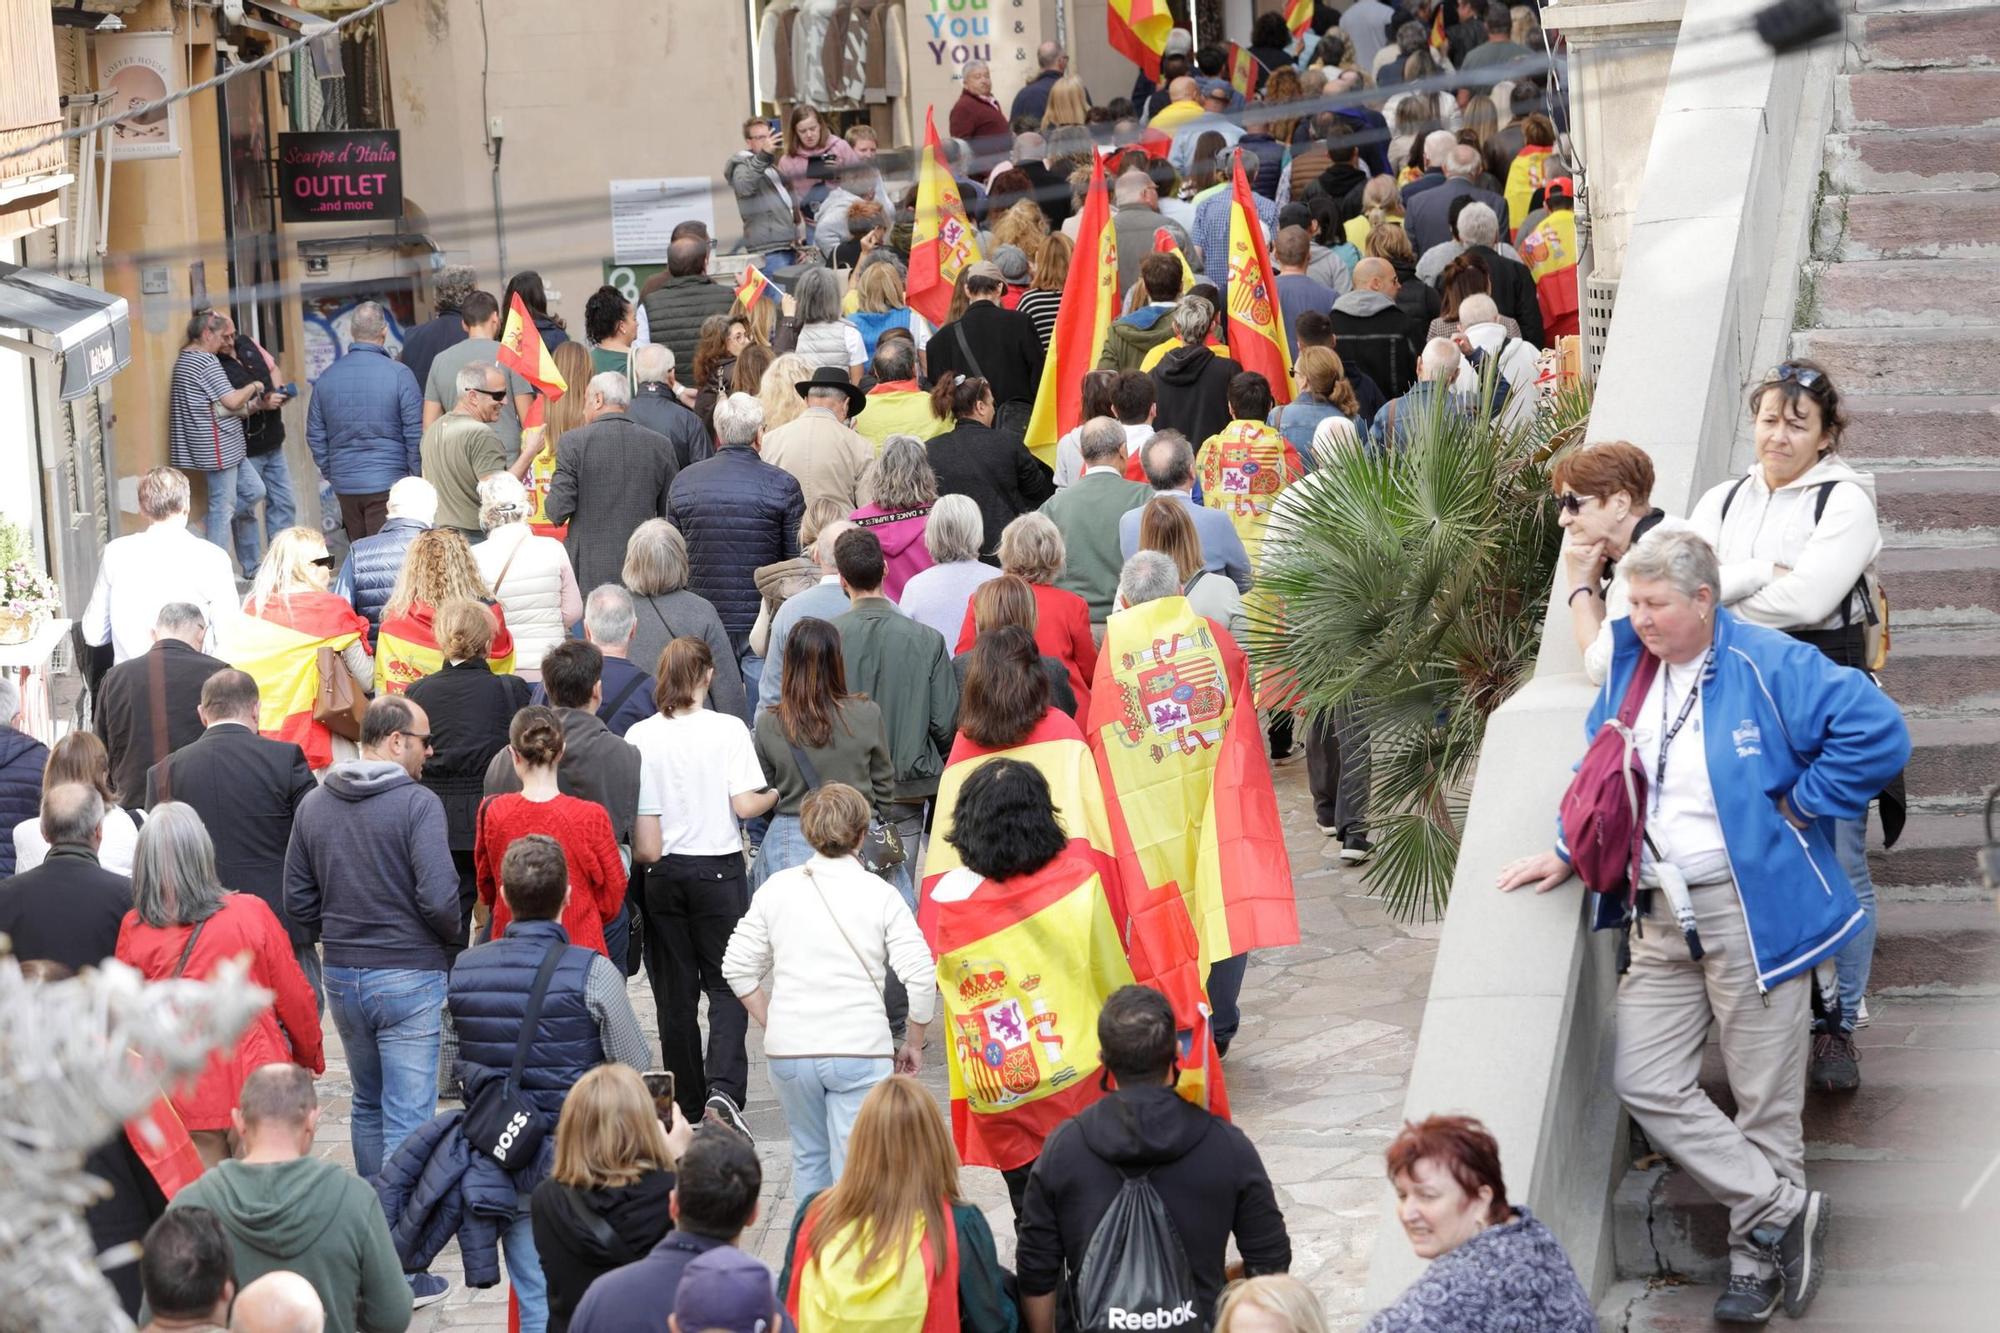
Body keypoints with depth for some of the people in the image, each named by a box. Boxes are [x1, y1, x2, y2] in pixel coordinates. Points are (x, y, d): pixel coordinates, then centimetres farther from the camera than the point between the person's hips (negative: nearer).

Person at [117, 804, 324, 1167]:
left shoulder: (134, 930, -7)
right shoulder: (250, 914, -9)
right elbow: (294, 997, -1)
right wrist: (310, 1056, 17)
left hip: (182, 1098, 1)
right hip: (258, 1086, -1)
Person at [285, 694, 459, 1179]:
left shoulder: (313, 805, 5)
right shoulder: (417, 803, -14)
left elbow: (297, 901, 8)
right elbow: (438, 898, -20)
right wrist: (455, 939, 0)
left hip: (341, 975, 6)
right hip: (408, 976, -6)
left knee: (368, 1104, 21)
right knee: (408, 1116, -4)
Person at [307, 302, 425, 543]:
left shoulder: (326, 378, 4)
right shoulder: (399, 374, -10)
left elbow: (315, 436, 11)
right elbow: (416, 434, -9)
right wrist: (418, 478, 2)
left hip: (345, 485, 5)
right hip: (388, 484, -5)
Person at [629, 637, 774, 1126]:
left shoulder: (641, 737, -5)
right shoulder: (728, 729, -9)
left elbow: (639, 820, -5)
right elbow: (744, 805, -12)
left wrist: (644, 857, 12)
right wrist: (774, 795, 8)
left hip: (664, 871, 2)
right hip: (718, 869, -2)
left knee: (676, 990, 11)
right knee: (726, 984, 5)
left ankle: (688, 1103, 16)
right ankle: (722, 1087, -16)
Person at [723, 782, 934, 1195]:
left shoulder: (777, 888, 5)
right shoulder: (880, 896, -3)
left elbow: (738, 968, 7)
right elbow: (921, 976, -8)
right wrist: (913, 1044, 5)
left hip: (788, 1052, 3)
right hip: (860, 1050, -3)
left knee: (809, 1157, 20)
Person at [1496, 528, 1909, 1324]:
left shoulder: (1769, 667, -11)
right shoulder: (1629, 668, 9)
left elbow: (1877, 733, -16)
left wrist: (1800, 806, -12)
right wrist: (1569, 854, 20)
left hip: (1751, 910, -6)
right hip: (1659, 920, 6)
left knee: (1764, 1096, 1)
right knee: (1645, 1083, -2)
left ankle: (1759, 1258, 14)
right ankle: (1783, 1211, 6)